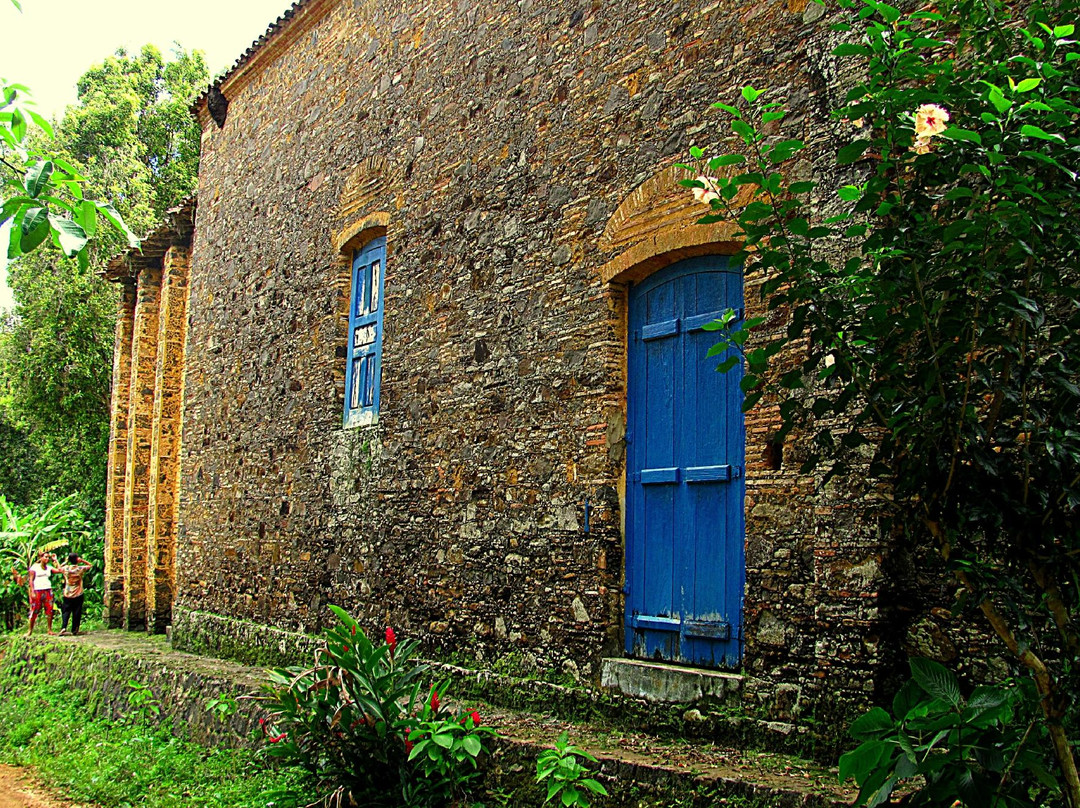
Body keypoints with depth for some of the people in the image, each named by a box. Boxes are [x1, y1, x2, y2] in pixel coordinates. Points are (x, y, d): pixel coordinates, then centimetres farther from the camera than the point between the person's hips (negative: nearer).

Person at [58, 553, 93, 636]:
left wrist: (66, 562, 11)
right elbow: (90, 565, 8)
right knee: (76, 613, 6)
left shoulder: (66, 568, -5)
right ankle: (74, 630, 9)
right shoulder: (80, 569, -8)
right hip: (78, 595, -1)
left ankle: (63, 627, -12)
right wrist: (82, 560, -1)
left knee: (66, 611, 6)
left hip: (67, 595, 1)